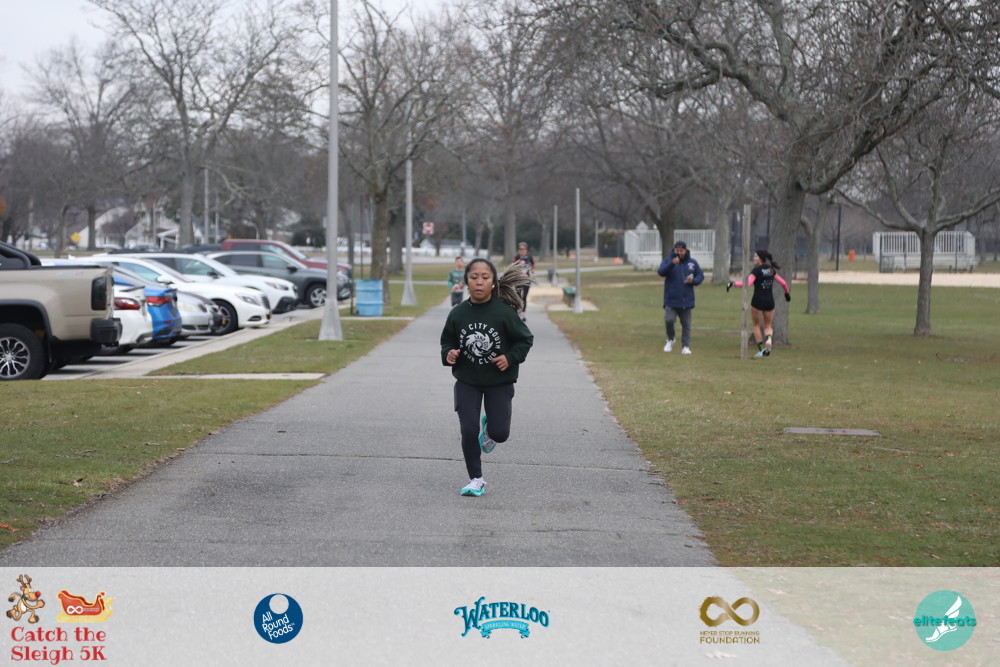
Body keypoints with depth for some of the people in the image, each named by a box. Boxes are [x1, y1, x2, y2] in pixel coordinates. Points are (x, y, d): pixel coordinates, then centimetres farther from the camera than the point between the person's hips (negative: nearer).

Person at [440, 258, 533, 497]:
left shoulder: (504, 312, -14)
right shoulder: (458, 313, -8)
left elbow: (525, 339, -2)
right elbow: (447, 341, 6)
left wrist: (510, 358, -17)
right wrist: (448, 354, -15)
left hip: (499, 381, -1)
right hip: (467, 381, 1)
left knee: (500, 433, -4)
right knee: (468, 430, -8)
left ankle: (489, 428, 35)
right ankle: (476, 479, 10)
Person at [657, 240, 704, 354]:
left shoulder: (692, 262, 7)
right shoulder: (668, 261, -1)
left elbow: (700, 276, 13)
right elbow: (661, 272, -17)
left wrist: (694, 280, -9)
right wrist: (672, 263, -31)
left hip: (687, 300, 2)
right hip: (671, 299, -2)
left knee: (686, 324, 4)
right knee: (669, 320, -15)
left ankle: (685, 346, 12)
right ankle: (670, 340, 11)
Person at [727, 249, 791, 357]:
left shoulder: (757, 270, -11)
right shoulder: (771, 270, 8)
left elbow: (747, 283, -24)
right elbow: (783, 283, 15)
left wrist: (733, 284, -19)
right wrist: (787, 292, 32)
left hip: (758, 300, -5)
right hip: (770, 301, 5)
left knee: (756, 325, 16)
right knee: (768, 326, 17)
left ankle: (760, 349, 13)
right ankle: (768, 339, -15)